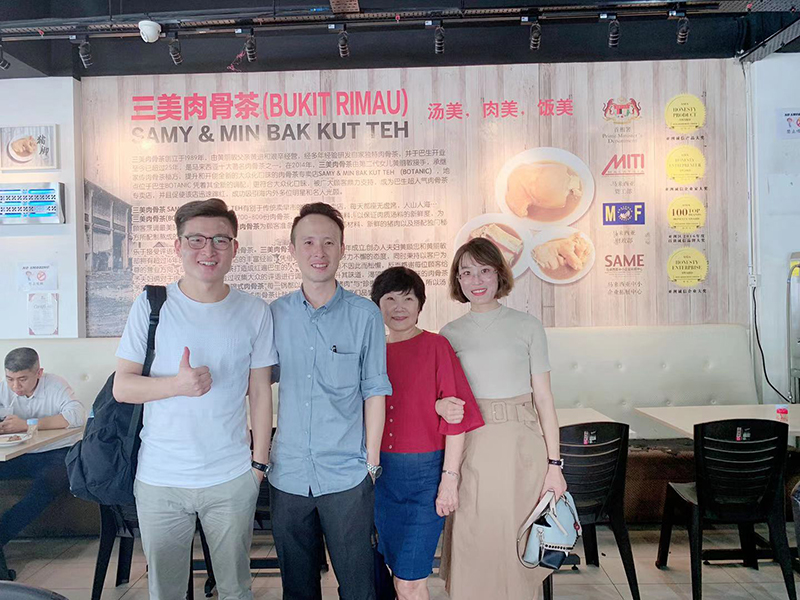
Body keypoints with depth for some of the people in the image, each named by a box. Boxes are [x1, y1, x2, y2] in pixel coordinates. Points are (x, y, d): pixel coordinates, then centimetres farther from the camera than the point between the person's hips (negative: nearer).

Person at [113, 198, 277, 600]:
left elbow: (260, 393, 3)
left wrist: (259, 463, 2)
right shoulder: (151, 306, -3)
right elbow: (121, 387, -2)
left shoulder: (255, 313, -1)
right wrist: (177, 384, -21)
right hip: (159, 478, 0)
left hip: (232, 479, 0)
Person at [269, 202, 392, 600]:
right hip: (288, 473, 3)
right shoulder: (275, 314, 2)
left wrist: (372, 461, -3)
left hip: (346, 474, -2)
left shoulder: (364, 315, -5)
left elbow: (374, 390, -2)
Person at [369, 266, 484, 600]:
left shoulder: (436, 346, -8)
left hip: (425, 471, -4)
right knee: (396, 571, 16)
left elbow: (456, 417, -10)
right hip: (381, 472, 5)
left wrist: (450, 478, -12)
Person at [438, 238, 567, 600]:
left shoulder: (527, 326, 2)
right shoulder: (449, 334, 6)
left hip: (521, 446, -1)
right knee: (475, 547, 6)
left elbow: (543, 397, 1)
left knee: (519, 546, 7)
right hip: (472, 449, 1)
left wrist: (554, 464, -2)